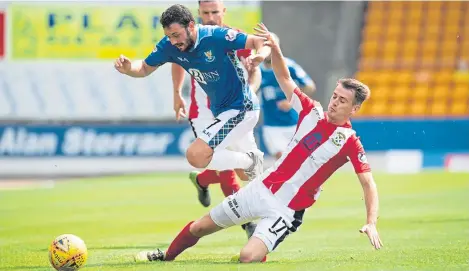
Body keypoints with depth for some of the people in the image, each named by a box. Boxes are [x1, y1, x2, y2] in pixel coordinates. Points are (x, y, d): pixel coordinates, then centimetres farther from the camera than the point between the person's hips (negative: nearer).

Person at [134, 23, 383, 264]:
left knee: (248, 257, -24)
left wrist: (371, 223, -26)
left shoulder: (350, 142, -13)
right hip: (262, 189, 5)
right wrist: (275, 48, -6)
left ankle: (261, 251, 11)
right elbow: (284, 78, 10)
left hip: (286, 210, -5)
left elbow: (368, 184, -14)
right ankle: (166, 257, 37)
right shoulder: (311, 111, 0)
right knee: (199, 228, 12)